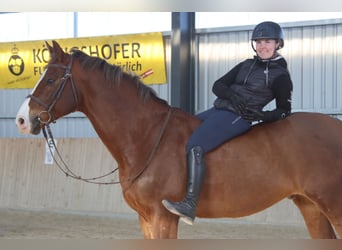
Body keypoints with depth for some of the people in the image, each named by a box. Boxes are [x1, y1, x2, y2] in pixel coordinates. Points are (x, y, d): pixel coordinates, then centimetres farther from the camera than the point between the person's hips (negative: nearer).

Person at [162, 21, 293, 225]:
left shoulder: (280, 75, 0)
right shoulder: (246, 65, 18)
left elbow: (284, 111, 1)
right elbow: (218, 85, 12)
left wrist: (263, 116, -19)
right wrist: (233, 95, -11)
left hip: (238, 118, -9)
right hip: (218, 110, 9)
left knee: (195, 147, -27)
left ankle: (190, 206, -34)